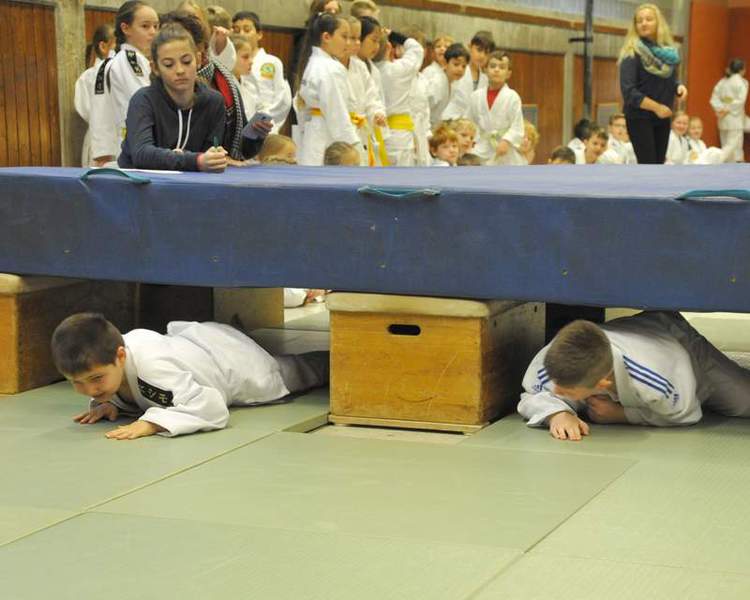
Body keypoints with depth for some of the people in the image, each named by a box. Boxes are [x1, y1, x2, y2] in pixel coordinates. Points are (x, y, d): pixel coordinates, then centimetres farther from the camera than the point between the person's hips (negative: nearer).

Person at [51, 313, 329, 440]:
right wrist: (110, 403, -28)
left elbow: (213, 409, -56)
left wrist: (150, 423, -63)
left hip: (232, 358, -5)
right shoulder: (102, 358, -28)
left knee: (291, 372, 27)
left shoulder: (152, 367, -50)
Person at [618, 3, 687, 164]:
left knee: (659, 164, 7)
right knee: (647, 166, -12)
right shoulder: (633, 53, -11)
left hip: (663, 118, 6)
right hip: (639, 117, -6)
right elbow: (628, 91, -19)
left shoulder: (669, 51, 7)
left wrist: (679, 87, -6)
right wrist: (656, 107, -22)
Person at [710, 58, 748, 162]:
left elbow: (714, 99, 3)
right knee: (734, 146, -7)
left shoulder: (722, 81, 9)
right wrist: (728, 110, -11)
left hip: (723, 119, 6)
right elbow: (740, 100, -16)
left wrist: (721, 109, -7)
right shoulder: (741, 82, -7)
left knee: (726, 147, 13)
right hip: (735, 119, -6)